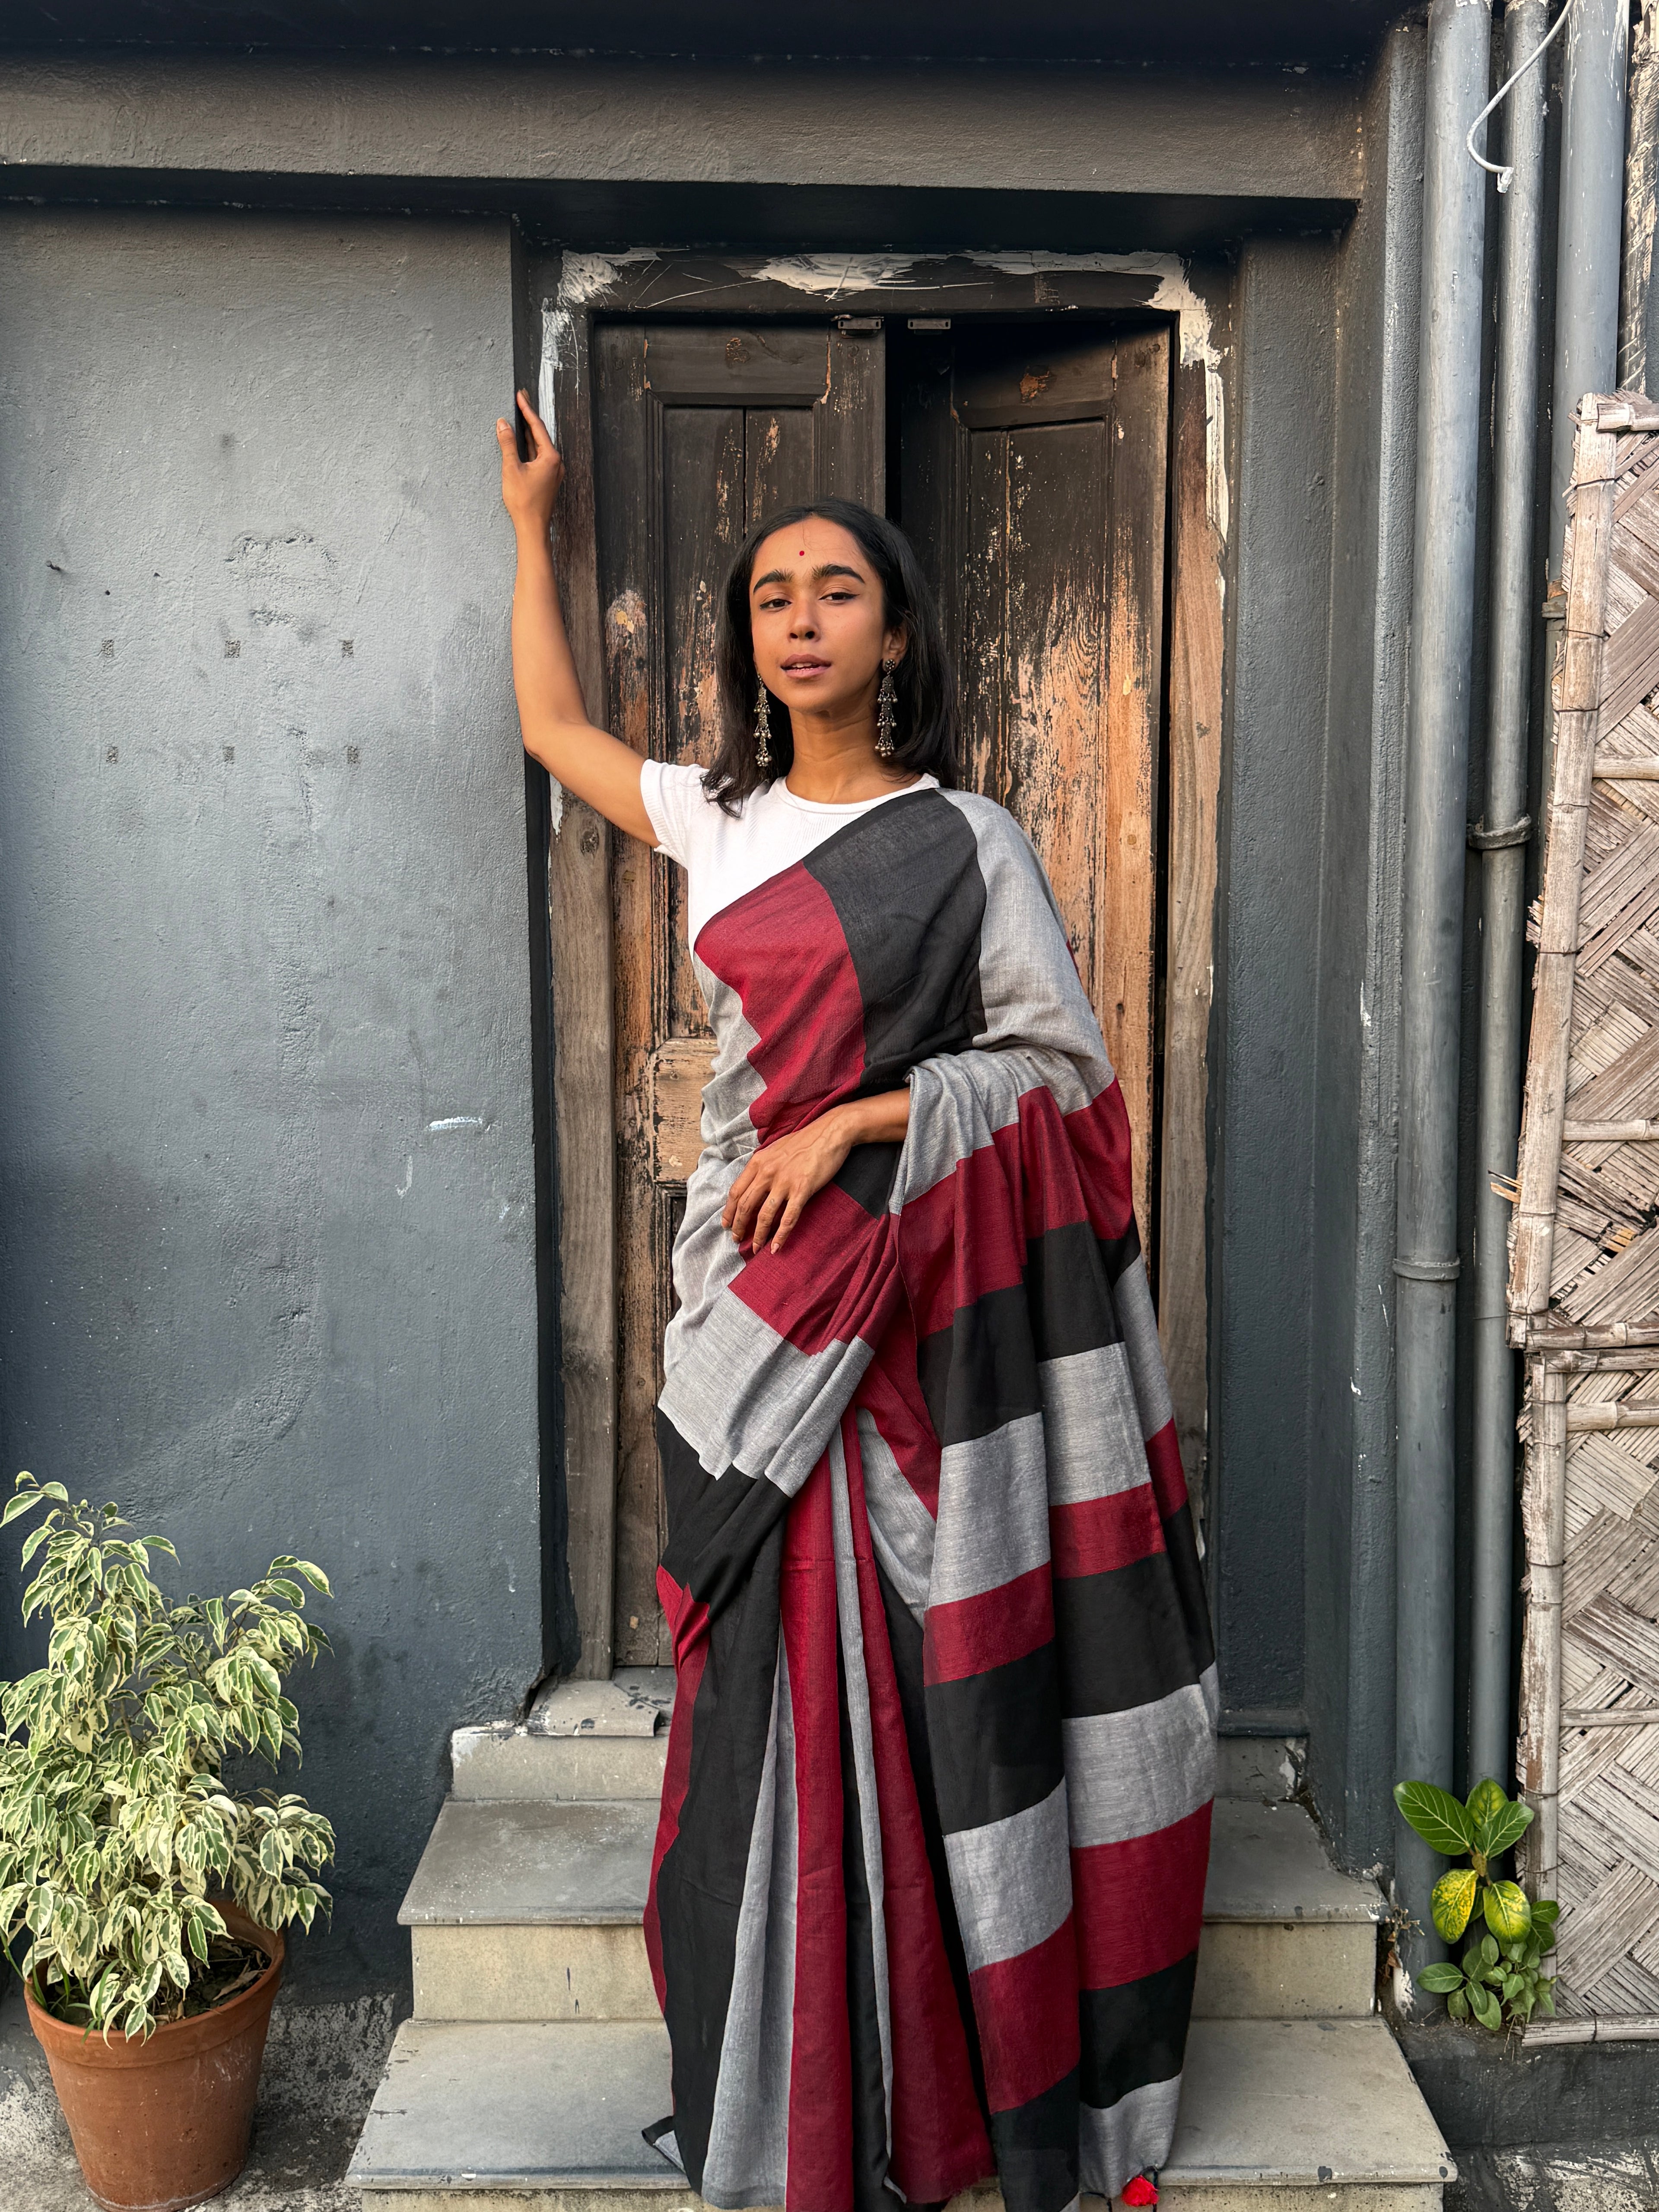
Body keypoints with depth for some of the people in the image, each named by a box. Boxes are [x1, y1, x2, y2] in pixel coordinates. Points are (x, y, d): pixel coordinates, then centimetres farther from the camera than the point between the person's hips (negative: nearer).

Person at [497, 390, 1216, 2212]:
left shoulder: (963, 840, -3)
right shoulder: (712, 819, 10)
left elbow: (1068, 1061, -4)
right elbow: (550, 722, 26)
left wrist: (860, 1120, -13)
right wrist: (531, 525, 29)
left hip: (919, 1304, -4)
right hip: (758, 1301, 4)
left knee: (933, 1686, 3)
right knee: (782, 1688, 9)